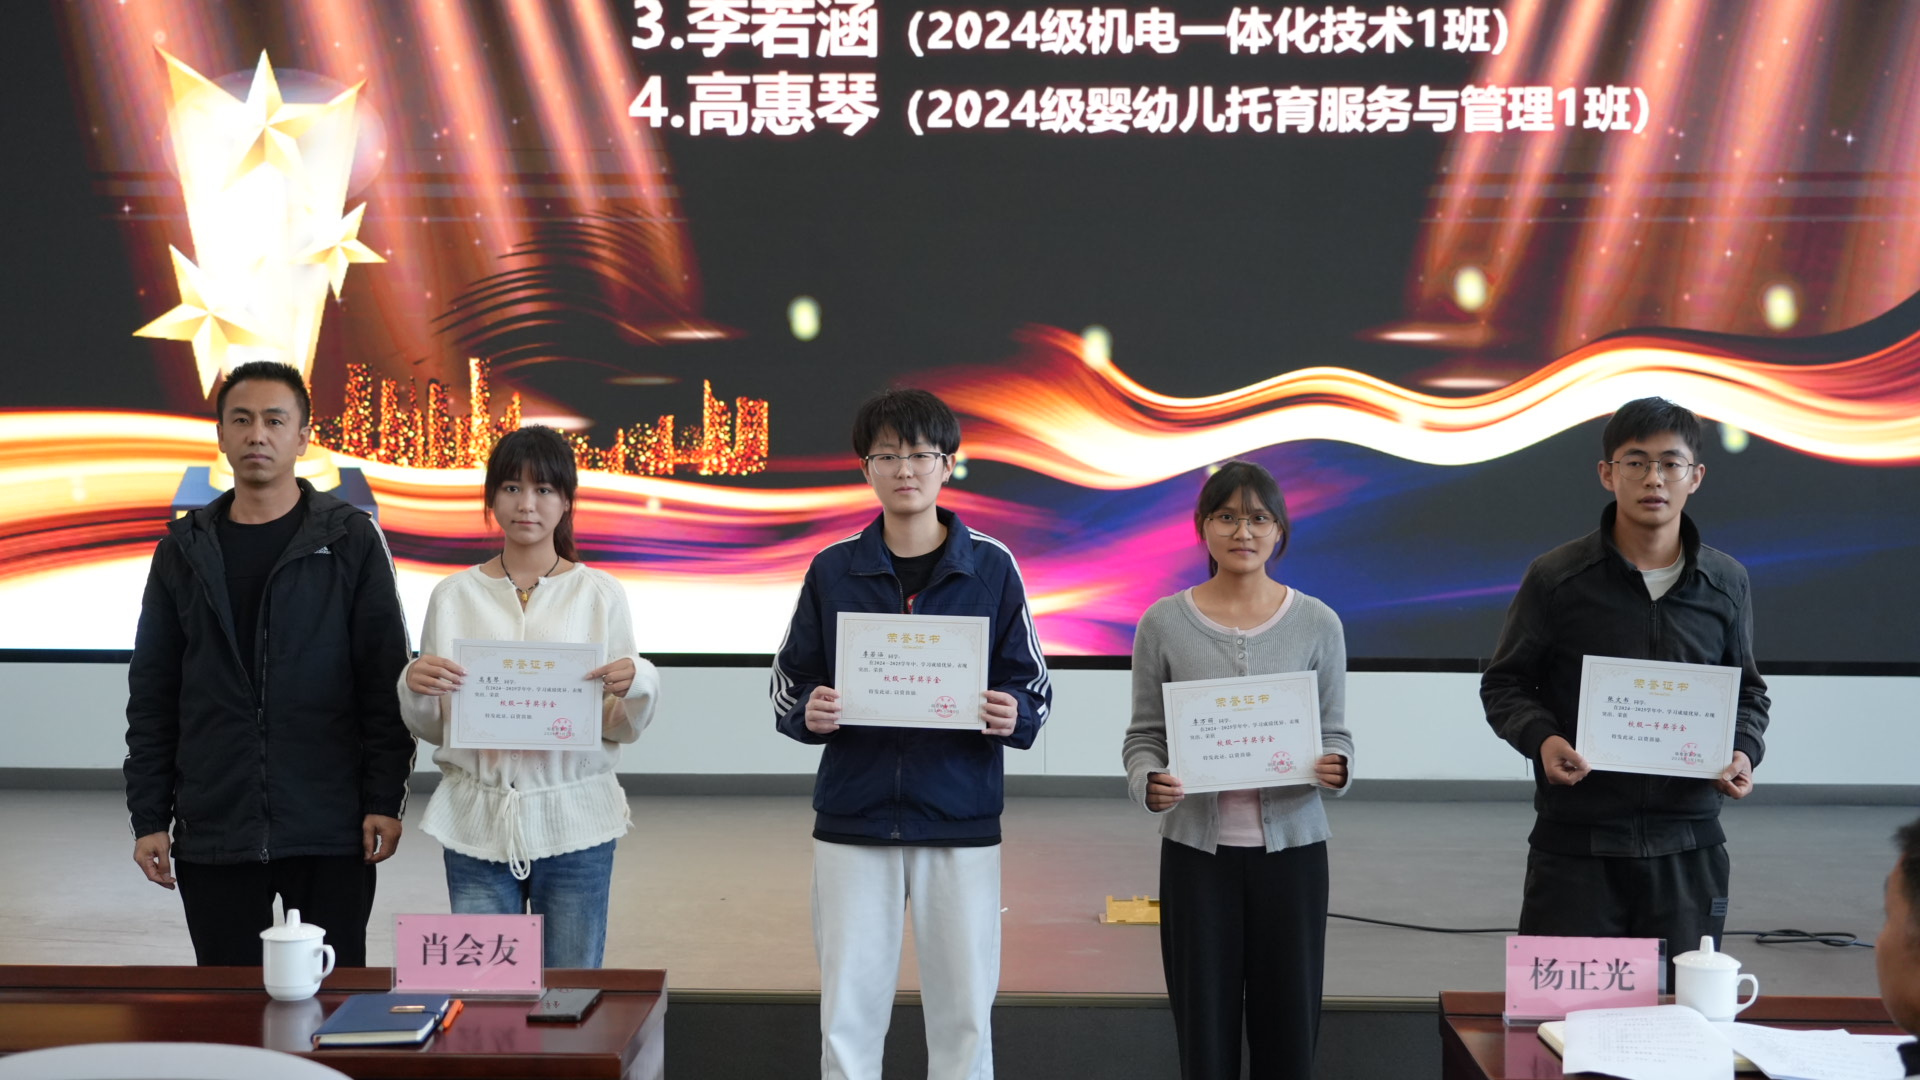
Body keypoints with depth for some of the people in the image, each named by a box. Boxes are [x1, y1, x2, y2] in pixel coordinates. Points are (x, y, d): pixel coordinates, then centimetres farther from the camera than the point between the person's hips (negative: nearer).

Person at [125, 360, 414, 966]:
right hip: (212, 834, 3)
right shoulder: (184, 549, 9)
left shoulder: (351, 541, 1)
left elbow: (385, 680, -1)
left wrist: (385, 800, -8)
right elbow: (152, 695, 10)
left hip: (329, 832, -2)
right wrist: (148, 818, 5)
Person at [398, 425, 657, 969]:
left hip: (573, 820, -1)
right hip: (477, 822, 1)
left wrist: (635, 684, -16)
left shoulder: (600, 593, 2)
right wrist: (414, 685, -10)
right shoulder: (454, 595, 5)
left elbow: (624, 730, 4)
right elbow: (432, 729, 10)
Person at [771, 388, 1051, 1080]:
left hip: (961, 822, -1)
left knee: (965, 1015, 5)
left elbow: (1032, 686, 5)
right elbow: (788, 686, 8)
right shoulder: (832, 570, 4)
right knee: (847, 1018, 6)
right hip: (852, 820, 1)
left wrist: (1013, 717, -17)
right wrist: (808, 715, -13)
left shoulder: (992, 568, 1)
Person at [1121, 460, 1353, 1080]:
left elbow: (1335, 734, 5)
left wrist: (1335, 771, -17)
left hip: (1291, 848, 1)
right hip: (1197, 849, 0)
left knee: (1289, 1027, 5)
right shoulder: (1165, 623, 0)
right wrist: (1147, 784, -18)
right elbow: (1144, 735, 3)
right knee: (1204, 1029, 4)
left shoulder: (1317, 624, 2)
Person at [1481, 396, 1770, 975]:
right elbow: (1504, 683, 3)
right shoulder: (1557, 578, -3)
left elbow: (1747, 692, 16)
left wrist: (1744, 751, -4)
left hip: (1687, 845, 3)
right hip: (1575, 843, -2)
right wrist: (1541, 739, -16)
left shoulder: (1726, 584, 6)